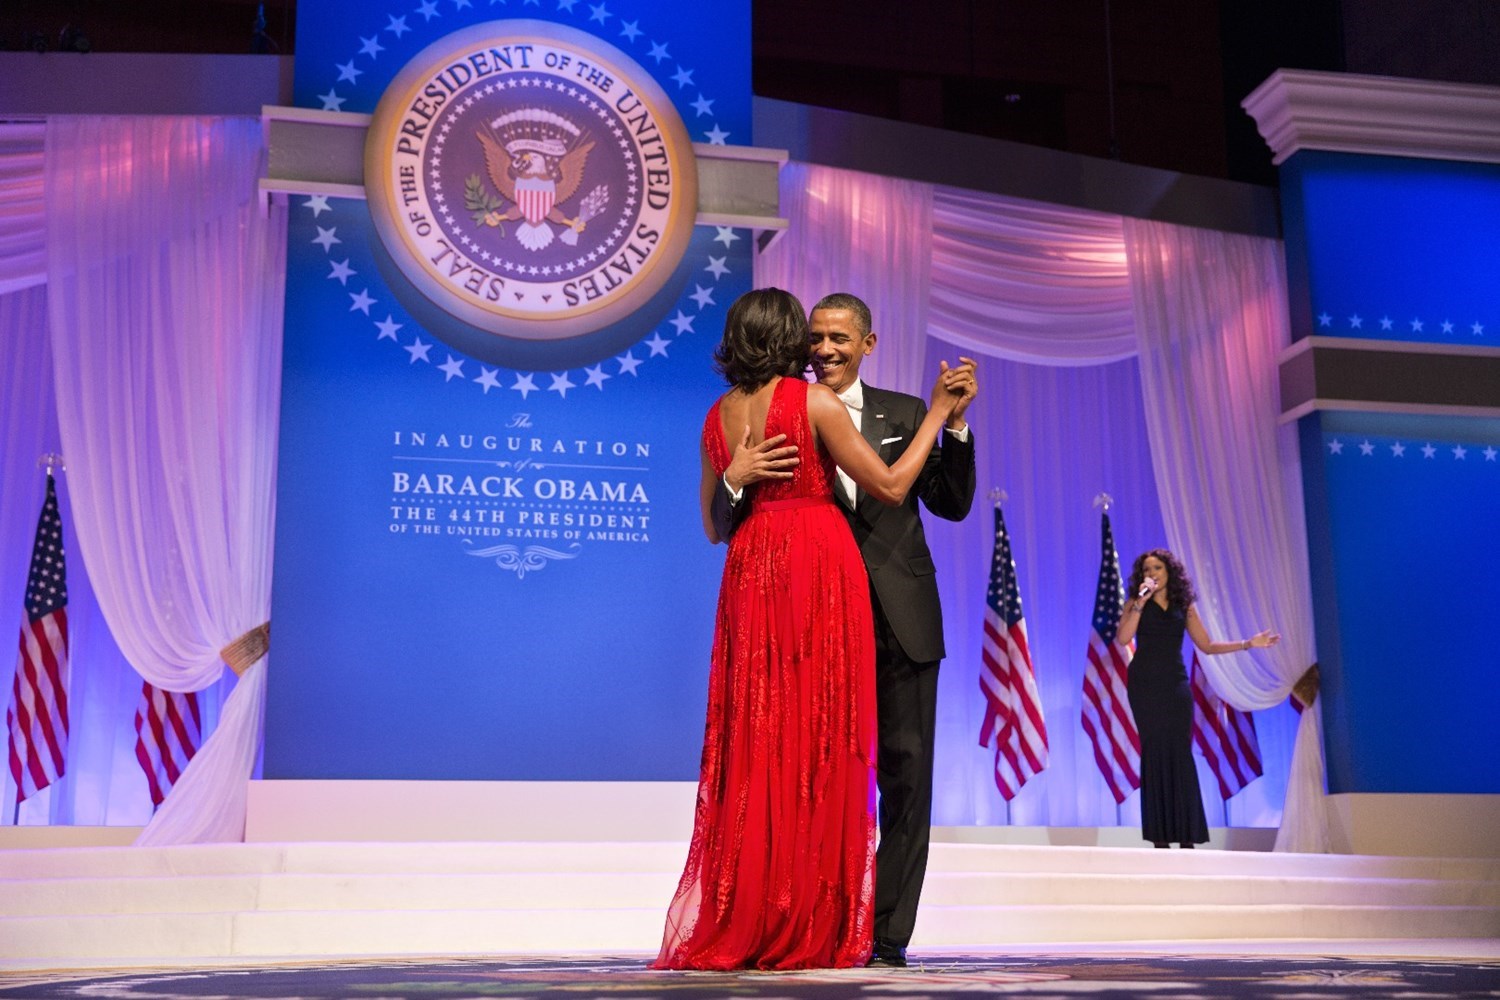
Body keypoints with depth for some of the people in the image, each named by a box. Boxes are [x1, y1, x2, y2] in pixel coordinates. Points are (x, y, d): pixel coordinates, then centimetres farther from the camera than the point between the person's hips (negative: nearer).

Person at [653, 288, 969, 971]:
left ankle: (738, 927, 10)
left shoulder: (718, 415, 11)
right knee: (819, 743, -1)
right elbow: (891, 486, -3)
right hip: (821, 570, -5)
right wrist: (938, 413, 5)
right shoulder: (814, 402, -5)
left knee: (755, 744, 8)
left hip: (750, 576, 5)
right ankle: (808, 932, 2)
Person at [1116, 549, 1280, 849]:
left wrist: (1248, 644, 7)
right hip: (1145, 685, -2)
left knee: (1180, 752, -5)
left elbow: (1207, 646, 13)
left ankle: (1187, 836, -4)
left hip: (1176, 684, 2)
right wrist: (1141, 601, -15)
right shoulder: (1136, 604, 5)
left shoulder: (1185, 606, 12)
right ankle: (1159, 835, -5)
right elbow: (1123, 638, -11)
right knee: (1154, 750, -7)